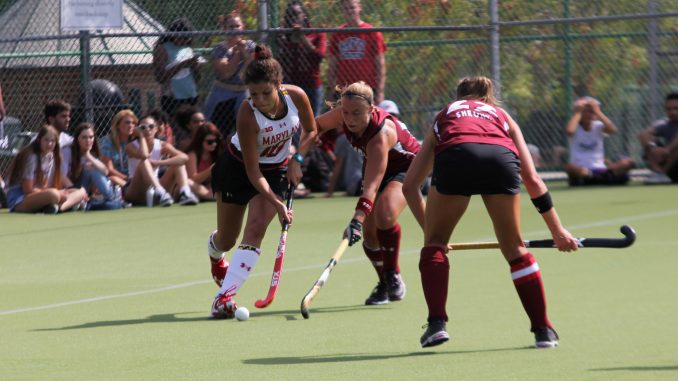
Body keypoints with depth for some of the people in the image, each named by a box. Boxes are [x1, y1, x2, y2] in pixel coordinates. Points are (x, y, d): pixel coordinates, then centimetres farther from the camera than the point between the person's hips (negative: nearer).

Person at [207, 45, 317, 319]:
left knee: (256, 228, -20)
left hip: (276, 170, 2)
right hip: (237, 167, -2)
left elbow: (310, 131, 0)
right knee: (226, 240, 10)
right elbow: (253, 172, -29)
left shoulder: (296, 96, -22)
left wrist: (297, 159, -15)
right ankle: (215, 255, 50)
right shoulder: (247, 116, -33)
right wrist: (277, 204, -38)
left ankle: (224, 296, -25)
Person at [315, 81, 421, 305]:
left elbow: (372, 185, -47)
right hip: (377, 166, 7)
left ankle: (393, 276, -12)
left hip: (407, 166, -7)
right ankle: (384, 284, 18)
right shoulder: (340, 115, -24)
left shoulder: (381, 134, -41)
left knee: (384, 215, -31)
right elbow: (316, 125, 0)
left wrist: (357, 219, -55)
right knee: (369, 229, -4)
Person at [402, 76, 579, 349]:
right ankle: (543, 329, 19)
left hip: (455, 156, -1)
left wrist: (429, 228, 44)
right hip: (502, 157, 1)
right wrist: (557, 231, 37)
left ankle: (436, 323, 6)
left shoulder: (444, 115, 38)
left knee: (435, 243, 19)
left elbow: (410, 185, 35)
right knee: (515, 249, 18)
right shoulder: (503, 117, 38)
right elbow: (533, 181, 31)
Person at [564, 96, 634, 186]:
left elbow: (613, 130, -14)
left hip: (600, 170, 2)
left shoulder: (598, 126, 9)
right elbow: (569, 131, -24)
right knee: (569, 167, -41)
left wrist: (598, 112, -10)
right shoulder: (576, 127, 3)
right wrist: (578, 112, -10)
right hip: (580, 170, -2)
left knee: (628, 163, -21)